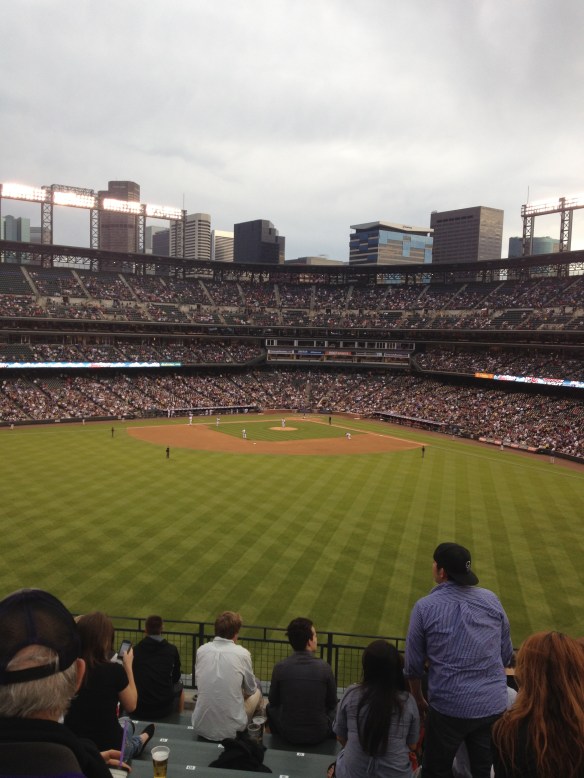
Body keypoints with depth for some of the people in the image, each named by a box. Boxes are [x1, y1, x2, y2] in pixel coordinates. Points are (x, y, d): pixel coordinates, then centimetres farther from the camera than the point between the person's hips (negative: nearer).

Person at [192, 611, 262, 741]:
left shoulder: (201, 650, -2)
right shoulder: (242, 653, -10)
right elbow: (250, 690, 6)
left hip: (201, 727, 3)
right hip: (231, 730, -3)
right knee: (257, 692, 25)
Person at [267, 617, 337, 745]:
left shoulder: (279, 667, -13)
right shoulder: (324, 667, -14)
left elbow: (273, 701, 3)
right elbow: (332, 703, 0)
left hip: (287, 734, 1)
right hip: (318, 734, 0)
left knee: (270, 708, 30)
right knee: (335, 710, 29)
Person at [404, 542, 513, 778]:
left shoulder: (425, 607, -9)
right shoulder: (491, 600, -1)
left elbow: (413, 665, -2)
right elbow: (506, 655, 9)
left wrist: (419, 701, 14)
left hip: (449, 707, -3)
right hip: (495, 705, 4)